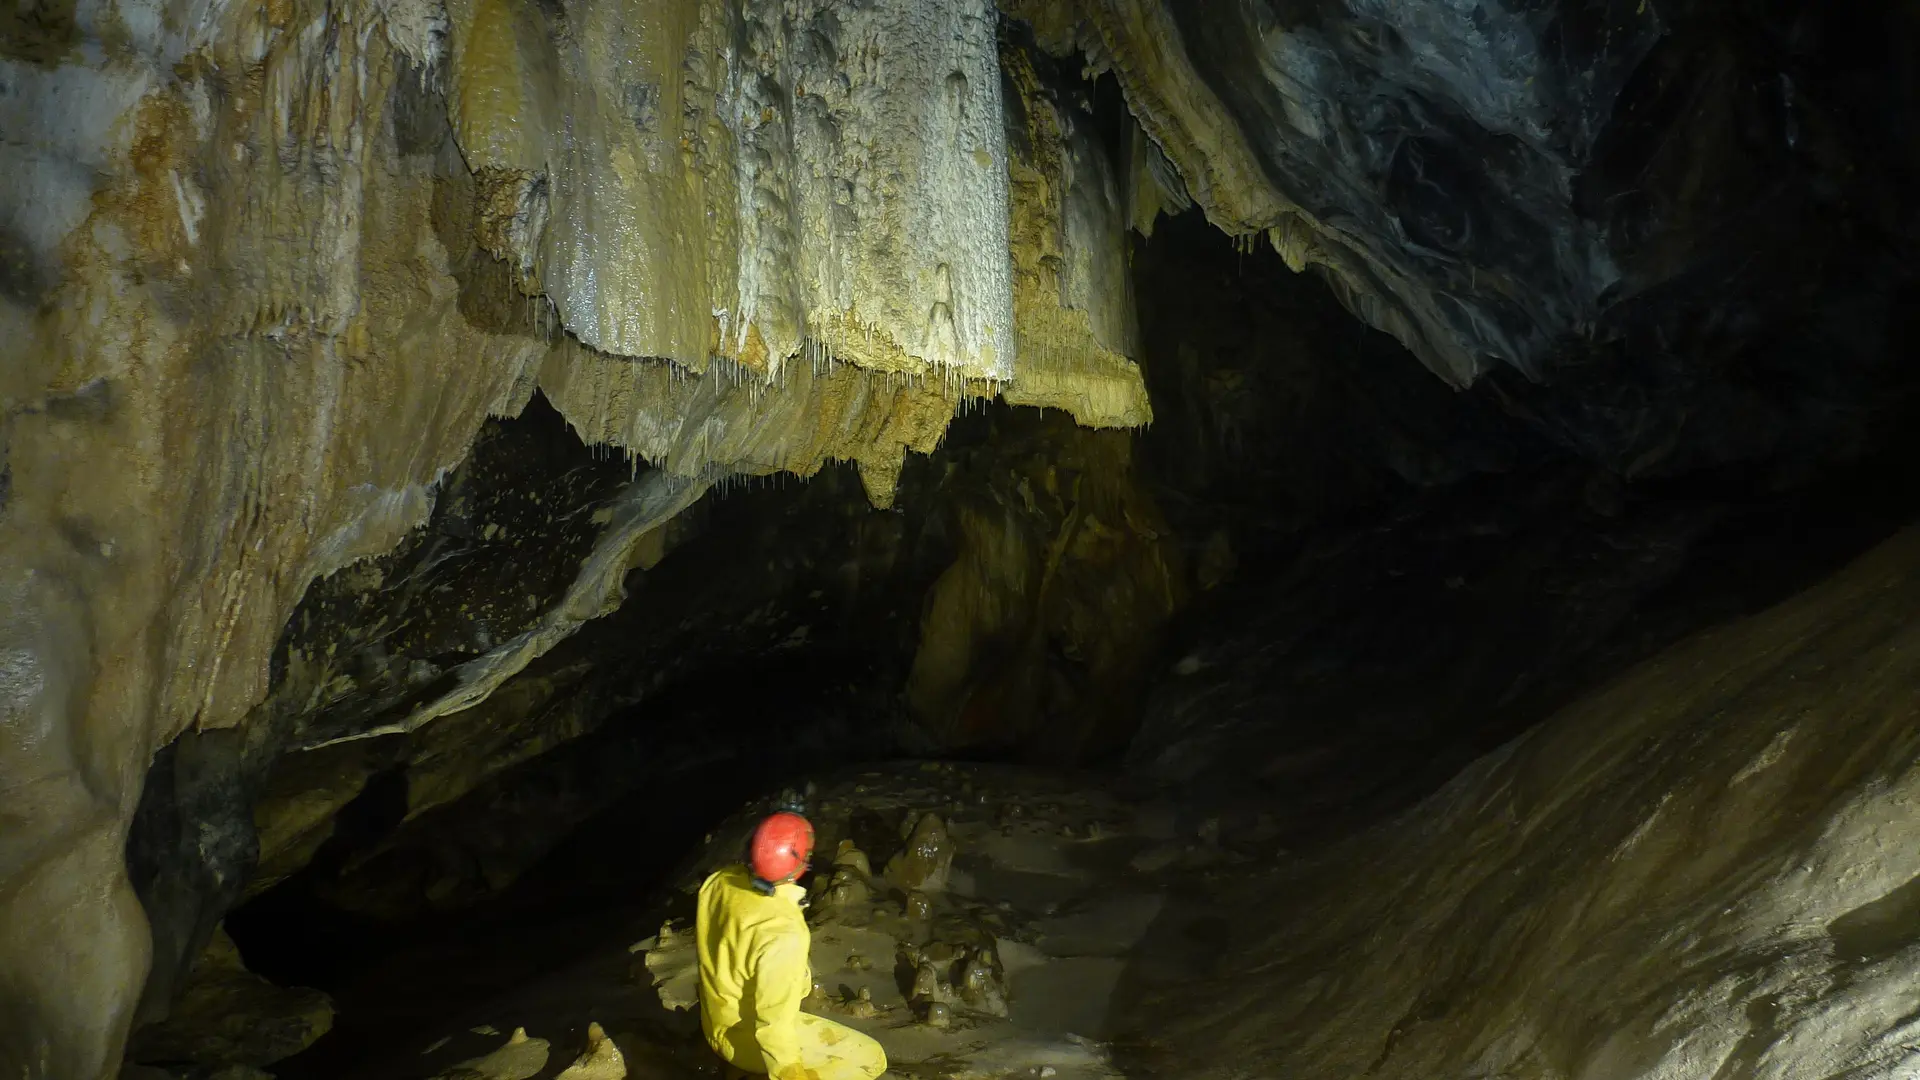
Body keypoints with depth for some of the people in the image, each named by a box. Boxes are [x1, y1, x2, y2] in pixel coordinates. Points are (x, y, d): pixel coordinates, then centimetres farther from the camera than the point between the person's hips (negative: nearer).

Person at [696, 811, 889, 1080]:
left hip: (715, 1024, 8)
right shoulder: (783, 935, -37)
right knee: (870, 1058, 2)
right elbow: (773, 1025, -29)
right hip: (748, 1042, -8)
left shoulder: (719, 881, -14)